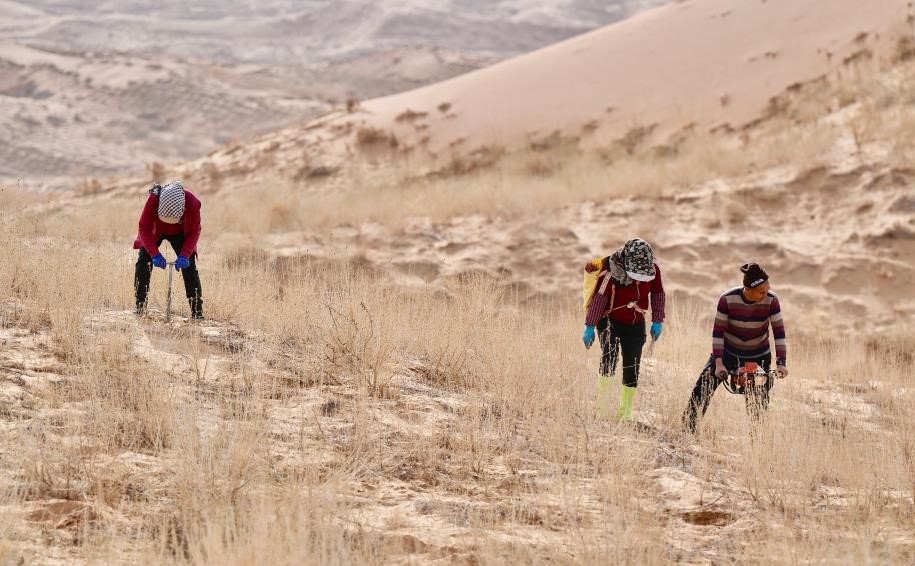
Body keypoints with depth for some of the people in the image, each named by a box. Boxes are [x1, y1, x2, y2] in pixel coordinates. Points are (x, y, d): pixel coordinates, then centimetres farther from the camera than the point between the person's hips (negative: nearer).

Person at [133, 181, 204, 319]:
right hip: (155, 231, 0)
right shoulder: (153, 199, -38)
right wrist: (155, 254, -40)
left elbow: (194, 231, -24)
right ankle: (140, 306, -8)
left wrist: (185, 255, -36)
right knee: (143, 263, -15)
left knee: (189, 265, -10)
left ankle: (197, 310, -6)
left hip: (180, 233, 0)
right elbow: (144, 228, -30)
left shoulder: (192, 202, -36)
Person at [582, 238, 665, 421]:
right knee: (610, 356, -26)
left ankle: (625, 413, 7)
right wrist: (590, 327, -14)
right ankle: (603, 397, -9)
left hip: (635, 324, 4)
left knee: (632, 369, 0)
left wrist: (657, 322, 7)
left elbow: (658, 294, 6)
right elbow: (599, 298, -17)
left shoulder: (652, 270, -10)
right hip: (610, 321, -4)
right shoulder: (612, 272, -22)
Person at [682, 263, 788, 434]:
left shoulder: (771, 300, -20)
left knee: (758, 401, -2)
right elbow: (718, 332, -19)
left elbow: (779, 333, -16)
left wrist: (781, 362, -25)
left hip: (758, 357, 1)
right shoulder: (728, 299, -23)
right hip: (728, 352, -1)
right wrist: (718, 363, -26)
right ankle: (687, 429, 0)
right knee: (703, 389, -11)